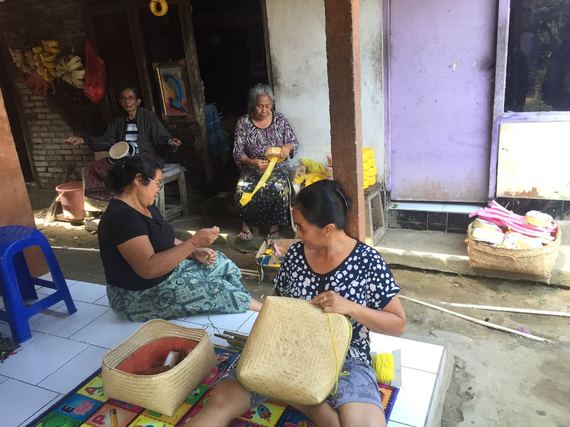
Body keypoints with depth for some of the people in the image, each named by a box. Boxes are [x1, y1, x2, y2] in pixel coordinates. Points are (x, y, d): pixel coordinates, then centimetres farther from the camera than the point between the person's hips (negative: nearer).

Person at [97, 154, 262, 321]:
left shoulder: (146, 207, 5)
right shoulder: (122, 217, -27)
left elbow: (164, 242, 10)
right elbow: (149, 268, -34)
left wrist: (195, 252, -7)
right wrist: (194, 242, -33)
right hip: (139, 296, -10)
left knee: (222, 263, 5)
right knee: (218, 289, -11)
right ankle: (255, 307, 14)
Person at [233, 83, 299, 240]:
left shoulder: (280, 119, 1)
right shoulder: (243, 123, -2)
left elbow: (294, 142, 5)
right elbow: (238, 153, -5)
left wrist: (288, 147, -20)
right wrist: (253, 162, -25)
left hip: (278, 169, 0)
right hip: (252, 170, 0)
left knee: (279, 189, -32)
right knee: (242, 190, -30)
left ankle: (275, 225, -11)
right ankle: (247, 223, -5)